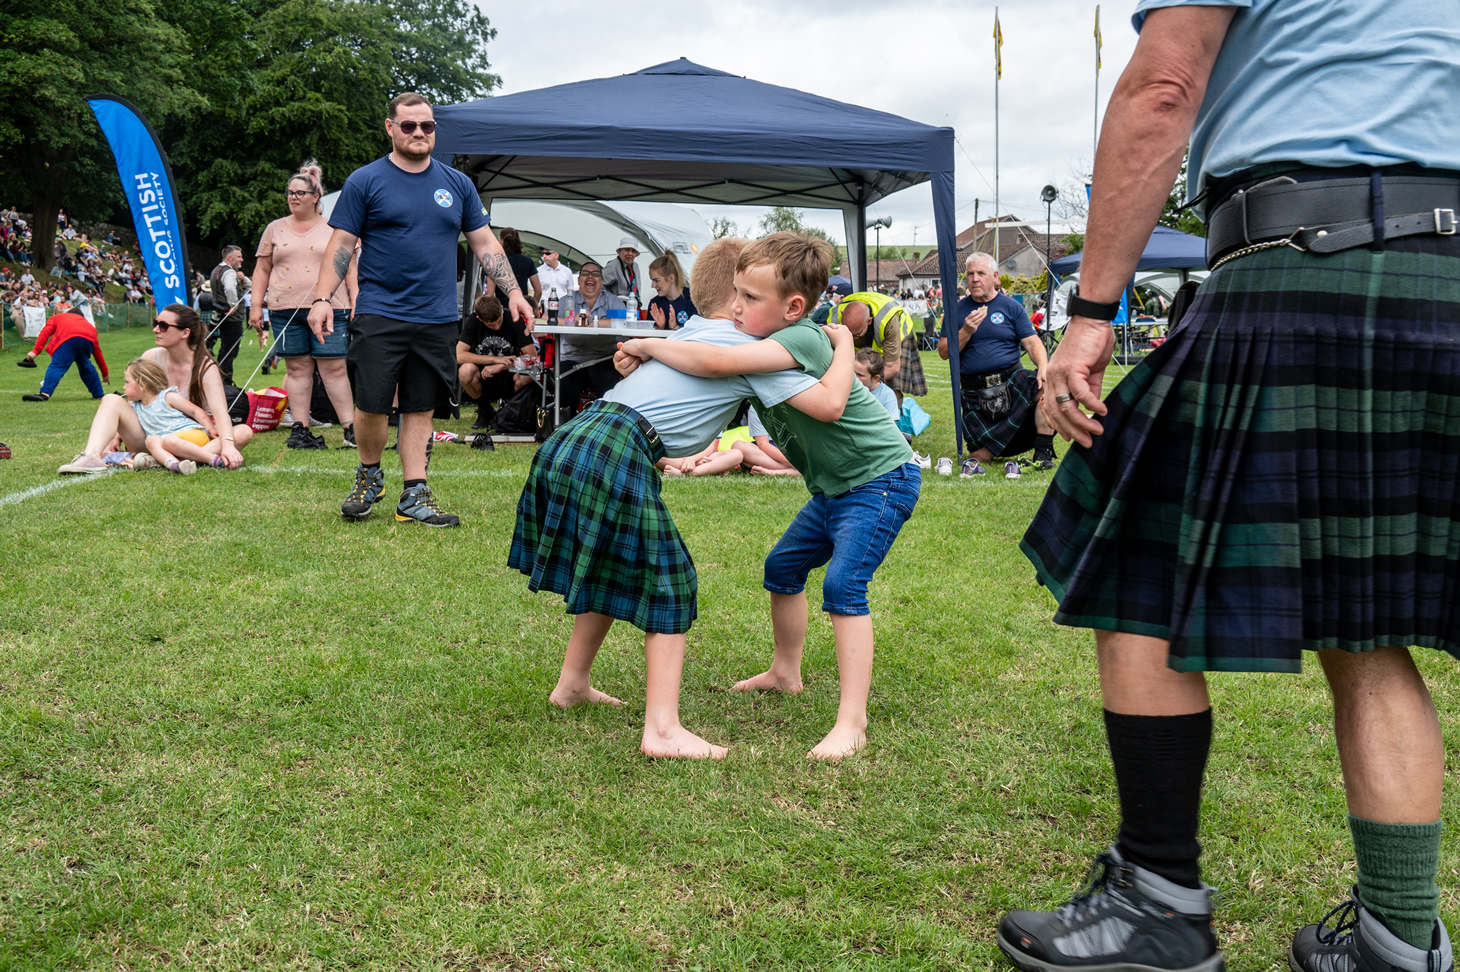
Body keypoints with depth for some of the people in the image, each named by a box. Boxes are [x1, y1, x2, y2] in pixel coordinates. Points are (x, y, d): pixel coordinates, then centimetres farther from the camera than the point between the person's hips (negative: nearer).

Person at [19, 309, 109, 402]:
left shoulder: (56, 318, 37)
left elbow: (46, 332, 13)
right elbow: (97, 352, 43)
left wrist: (35, 351, 3)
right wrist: (105, 374, 48)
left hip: (69, 338, -4)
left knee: (58, 365, -11)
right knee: (85, 366, 26)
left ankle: (45, 394, -29)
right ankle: (98, 393, 27)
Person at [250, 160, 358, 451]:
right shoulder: (275, 229, 15)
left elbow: (350, 269, 8)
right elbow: (262, 269, 15)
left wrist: (356, 304, -1)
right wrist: (256, 305, 7)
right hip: (285, 310, 2)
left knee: (333, 368, -5)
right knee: (297, 368, 3)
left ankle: (351, 428, -2)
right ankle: (300, 429, 7)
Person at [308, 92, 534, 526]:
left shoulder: (457, 184, 13)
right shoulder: (365, 181, 2)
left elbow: (484, 242, 15)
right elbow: (341, 245, 0)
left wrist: (513, 291, 6)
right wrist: (322, 299, -10)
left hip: (438, 319, 3)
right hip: (380, 314, -3)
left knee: (421, 408, 5)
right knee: (371, 405, -5)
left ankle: (415, 495, 10)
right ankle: (369, 475, 20)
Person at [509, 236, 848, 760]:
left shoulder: (685, 333, 23)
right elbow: (829, 404, -6)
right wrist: (843, 346, 10)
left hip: (569, 442, 9)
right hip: (617, 456, -9)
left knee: (610, 573, 26)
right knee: (665, 585, 1)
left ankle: (573, 683, 41)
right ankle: (662, 730, -3)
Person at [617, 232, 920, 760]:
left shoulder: (802, 340, -28)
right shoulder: (769, 345, 1)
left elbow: (717, 362, -40)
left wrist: (649, 346, -27)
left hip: (883, 478, -10)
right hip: (836, 487, 10)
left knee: (843, 583, -21)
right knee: (783, 566, 17)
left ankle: (851, 723, -18)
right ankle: (785, 673, 38)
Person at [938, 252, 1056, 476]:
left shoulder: (1011, 306, 5)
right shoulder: (958, 309, 5)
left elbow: (1032, 342, -3)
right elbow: (943, 352, 1)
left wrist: (1044, 366, -23)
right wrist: (966, 331, -16)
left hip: (1010, 380, 0)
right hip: (975, 391, 0)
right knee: (980, 456, -7)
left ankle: (1043, 453, -17)